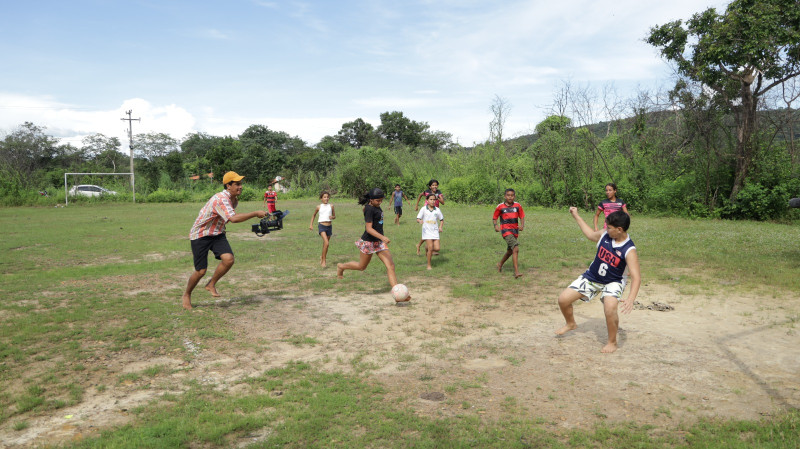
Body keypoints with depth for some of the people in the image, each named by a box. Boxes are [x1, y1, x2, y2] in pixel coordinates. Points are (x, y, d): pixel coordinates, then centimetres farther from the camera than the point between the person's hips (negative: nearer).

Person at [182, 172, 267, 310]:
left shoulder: (234, 200, 1)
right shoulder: (220, 199, -28)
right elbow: (233, 218, -42)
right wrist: (255, 214, -39)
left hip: (217, 234, 7)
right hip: (200, 235, -7)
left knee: (228, 259, -18)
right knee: (201, 271, -4)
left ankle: (211, 285, 6)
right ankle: (187, 295, 24)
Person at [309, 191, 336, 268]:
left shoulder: (331, 206, 4)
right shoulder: (319, 207, 2)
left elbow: (334, 216, 12)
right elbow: (314, 215, 18)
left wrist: (332, 217, -11)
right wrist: (311, 224, 15)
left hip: (329, 226, 3)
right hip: (322, 226, -3)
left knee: (325, 244, 13)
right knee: (326, 243, -20)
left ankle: (322, 258, 36)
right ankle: (323, 261, -11)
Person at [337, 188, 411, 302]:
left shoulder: (376, 206, 8)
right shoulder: (369, 209, -20)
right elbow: (368, 228, -25)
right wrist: (382, 237, -36)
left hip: (379, 241, 8)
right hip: (369, 242, -8)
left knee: (390, 265, -6)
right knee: (362, 267, 12)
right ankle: (341, 267, 41)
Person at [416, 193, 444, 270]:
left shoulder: (437, 210, 4)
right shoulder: (424, 209, -3)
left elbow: (441, 219, 17)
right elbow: (418, 219, -3)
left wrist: (441, 227, 0)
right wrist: (420, 221, -26)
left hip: (435, 231, 3)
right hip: (427, 231, -3)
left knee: (437, 248, -4)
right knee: (430, 248, -10)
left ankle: (427, 247, 29)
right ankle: (429, 265, 3)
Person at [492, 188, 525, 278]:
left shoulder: (518, 206, 3)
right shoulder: (500, 207, -4)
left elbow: (522, 217, 10)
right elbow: (494, 218, 4)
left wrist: (522, 225, -9)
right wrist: (496, 225, -14)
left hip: (515, 230, 5)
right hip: (505, 230, -5)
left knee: (510, 250, 19)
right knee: (516, 248, -22)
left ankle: (500, 264, 46)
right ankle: (516, 272, -23)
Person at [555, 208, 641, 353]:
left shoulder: (629, 250, -25)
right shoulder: (605, 235, -11)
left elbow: (636, 277, -30)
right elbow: (591, 235, 14)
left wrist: (631, 299, -45)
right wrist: (576, 216, 17)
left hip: (612, 282, -5)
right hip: (591, 277, 5)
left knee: (610, 308, -33)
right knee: (563, 299, -3)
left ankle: (612, 343, -6)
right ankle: (571, 324, 31)